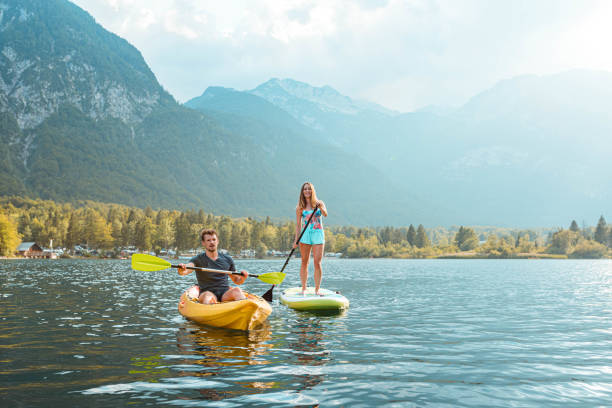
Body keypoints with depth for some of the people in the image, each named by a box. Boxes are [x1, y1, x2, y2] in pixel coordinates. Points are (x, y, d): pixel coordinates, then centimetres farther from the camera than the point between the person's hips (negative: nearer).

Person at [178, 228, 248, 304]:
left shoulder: (227, 259, 14)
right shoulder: (198, 259, 5)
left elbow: (237, 281, 22)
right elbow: (185, 271, -15)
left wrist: (243, 278, -1)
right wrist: (181, 270, -39)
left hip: (225, 294, 2)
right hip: (207, 293, -2)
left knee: (236, 290, -29)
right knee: (208, 296, -36)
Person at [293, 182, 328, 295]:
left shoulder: (319, 203, 6)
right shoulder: (300, 207, 7)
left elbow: (325, 214, -12)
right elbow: (298, 224, 8)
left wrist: (320, 207, -33)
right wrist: (296, 239, 2)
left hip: (318, 235, -1)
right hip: (305, 235, 1)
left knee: (317, 262, -5)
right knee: (304, 262, 4)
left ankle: (317, 290, -3)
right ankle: (303, 288, 13)